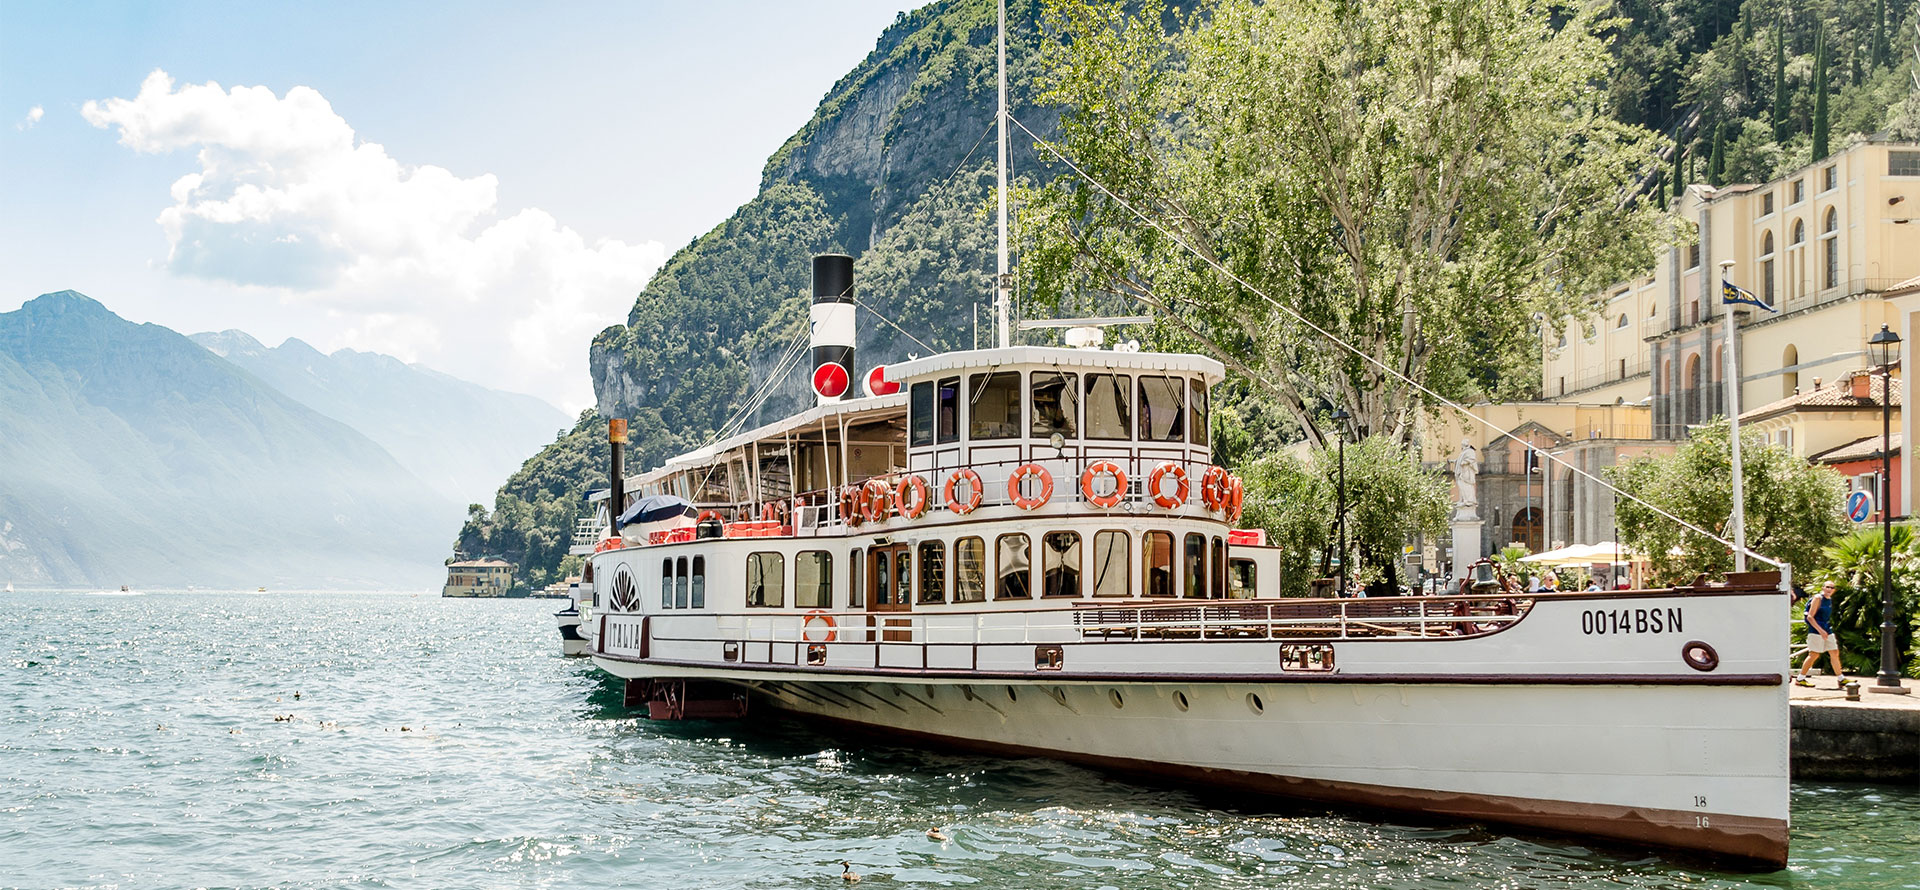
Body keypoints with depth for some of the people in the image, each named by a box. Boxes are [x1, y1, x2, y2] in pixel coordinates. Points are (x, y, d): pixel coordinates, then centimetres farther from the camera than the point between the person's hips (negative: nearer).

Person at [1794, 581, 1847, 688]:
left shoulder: (1830, 600, 14)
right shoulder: (1818, 598, -10)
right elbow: (1810, 617, -15)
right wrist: (1820, 630, -21)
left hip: (1827, 631, 8)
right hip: (1816, 631, -8)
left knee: (1835, 653, 7)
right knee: (1814, 655, -7)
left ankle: (1841, 679, 15)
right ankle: (1800, 679, 0)